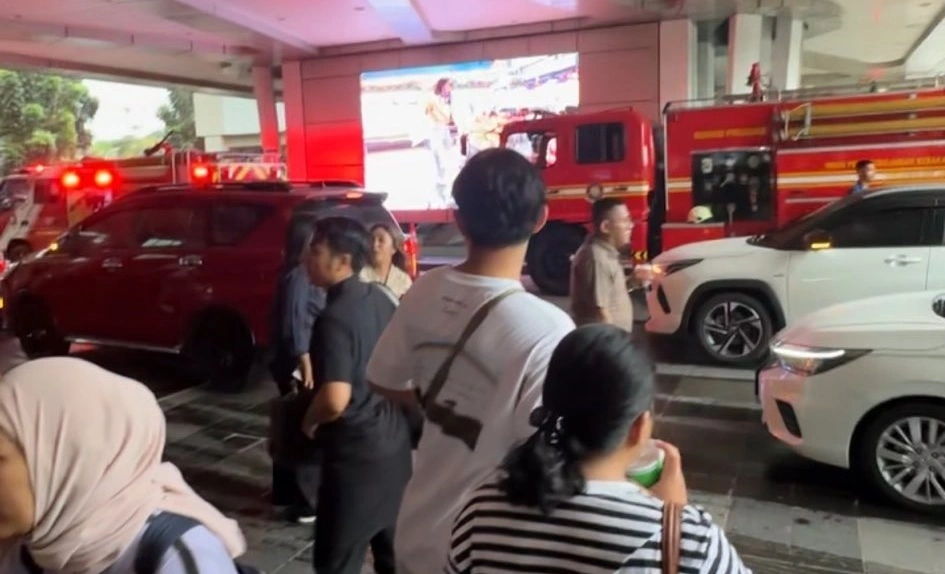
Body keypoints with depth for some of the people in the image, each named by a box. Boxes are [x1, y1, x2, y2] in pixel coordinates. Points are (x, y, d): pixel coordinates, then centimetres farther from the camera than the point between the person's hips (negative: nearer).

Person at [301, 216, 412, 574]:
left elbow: (335, 400, -31)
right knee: (392, 545, 23)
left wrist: (309, 422, -11)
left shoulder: (335, 318, -23)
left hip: (356, 450, -8)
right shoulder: (379, 299, 2)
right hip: (393, 439, 8)